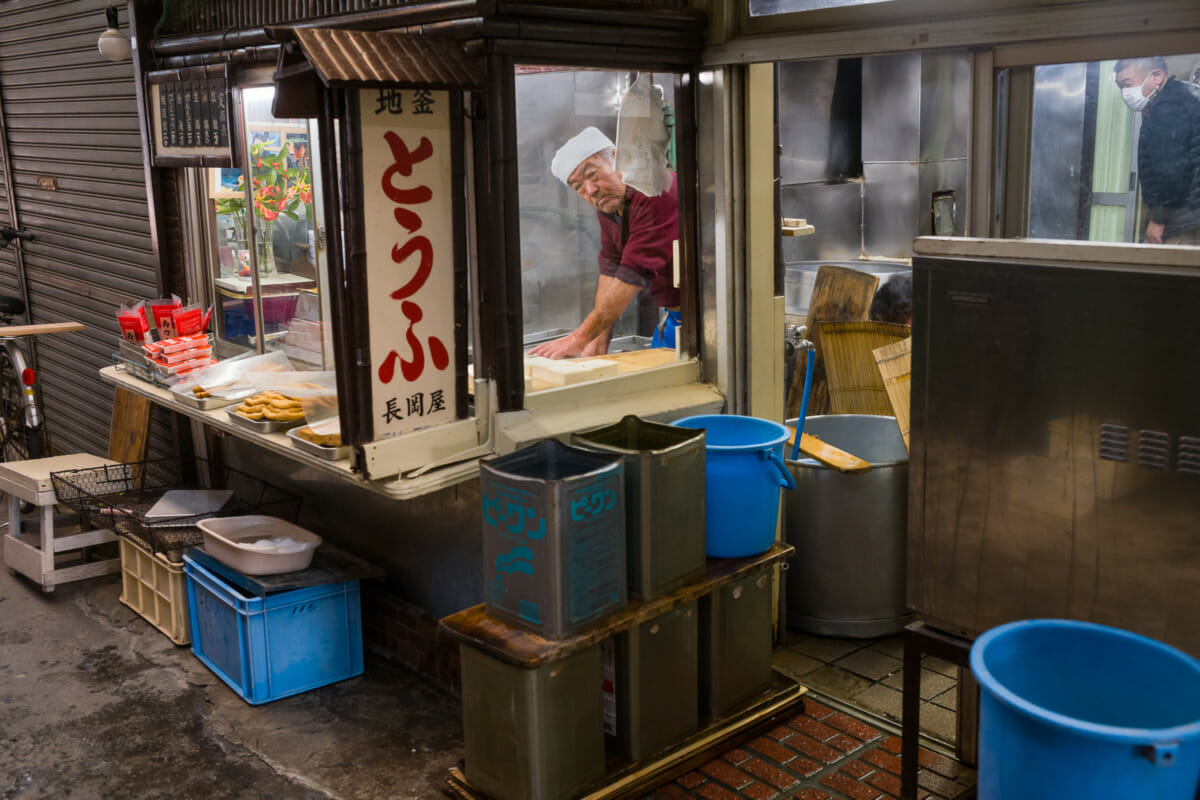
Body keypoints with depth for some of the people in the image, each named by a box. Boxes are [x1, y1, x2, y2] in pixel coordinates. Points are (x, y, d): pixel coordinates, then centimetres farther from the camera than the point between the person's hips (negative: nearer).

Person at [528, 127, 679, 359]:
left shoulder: (657, 194, -27)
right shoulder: (608, 203, 2)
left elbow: (635, 274, -30)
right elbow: (611, 269, 7)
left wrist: (579, 338, -28)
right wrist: (599, 341, 1)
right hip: (672, 314, 7)